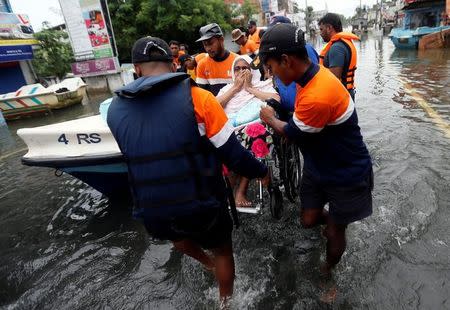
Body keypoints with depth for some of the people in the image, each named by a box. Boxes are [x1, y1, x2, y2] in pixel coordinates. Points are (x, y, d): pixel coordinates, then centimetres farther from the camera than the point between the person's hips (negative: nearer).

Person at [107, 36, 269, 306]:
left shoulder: (115, 110, -3)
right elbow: (232, 153, -14)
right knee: (223, 250, 27)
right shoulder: (197, 97, -16)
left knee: (179, 235, 38)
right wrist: (261, 171, 5)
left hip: (152, 211, 4)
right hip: (202, 205, -3)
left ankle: (207, 262, 64)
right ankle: (225, 300, 48)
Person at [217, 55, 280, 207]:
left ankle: (241, 190, -29)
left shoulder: (263, 85, 22)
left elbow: (276, 100, 0)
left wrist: (249, 88, 7)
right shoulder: (227, 88, 29)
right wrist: (235, 88, 11)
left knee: (255, 131, -39)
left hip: (253, 124, -2)